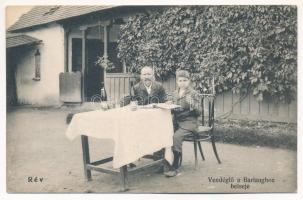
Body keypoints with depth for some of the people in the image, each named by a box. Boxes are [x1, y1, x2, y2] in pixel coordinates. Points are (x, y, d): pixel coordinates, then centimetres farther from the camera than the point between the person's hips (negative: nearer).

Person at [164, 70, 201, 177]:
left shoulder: (193, 94, -1)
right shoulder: (175, 93, 13)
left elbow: (197, 112, -6)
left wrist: (191, 104, -23)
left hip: (189, 122, -5)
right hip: (177, 121, 5)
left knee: (176, 136, -30)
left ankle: (174, 167, -20)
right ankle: (165, 161, -10)